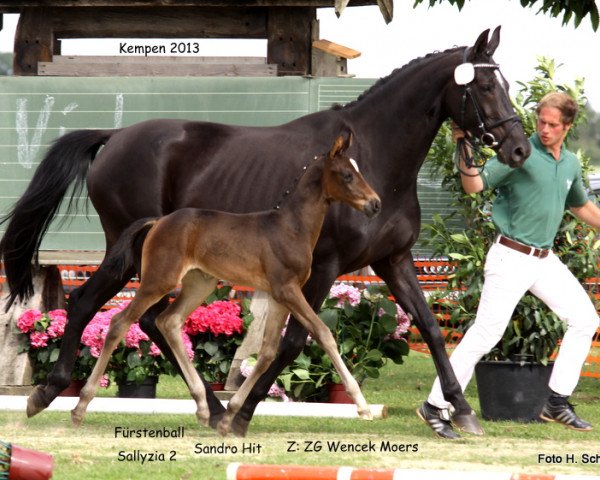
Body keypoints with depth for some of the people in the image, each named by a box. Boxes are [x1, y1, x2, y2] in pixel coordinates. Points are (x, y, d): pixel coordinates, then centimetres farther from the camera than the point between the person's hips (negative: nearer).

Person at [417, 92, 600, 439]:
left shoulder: (571, 164, 9)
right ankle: (436, 407, -7)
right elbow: (475, 185, -18)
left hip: (546, 260, 7)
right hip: (512, 257, -7)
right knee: (487, 332, -12)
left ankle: (558, 401, 15)